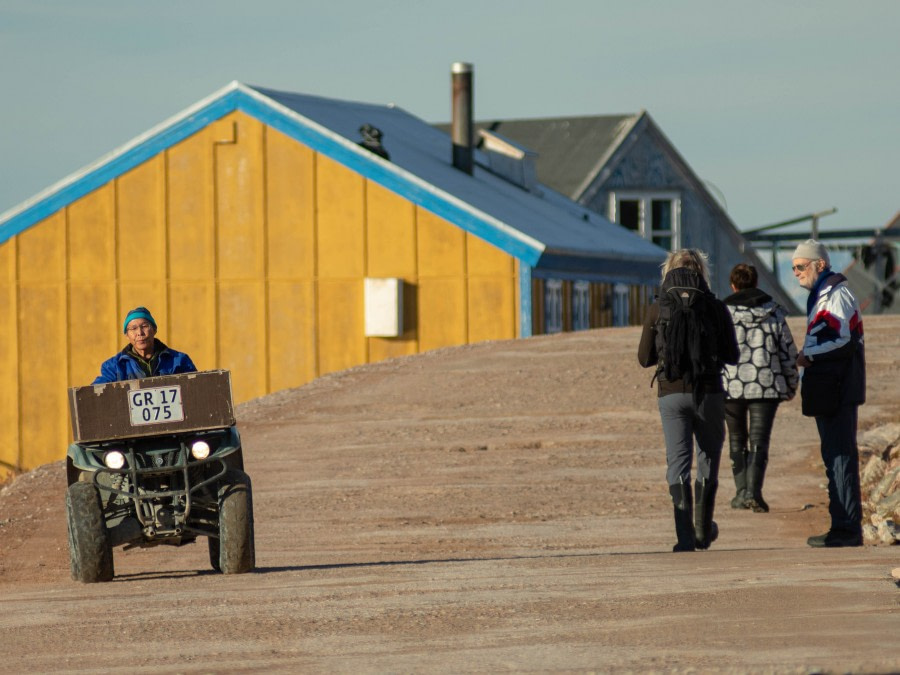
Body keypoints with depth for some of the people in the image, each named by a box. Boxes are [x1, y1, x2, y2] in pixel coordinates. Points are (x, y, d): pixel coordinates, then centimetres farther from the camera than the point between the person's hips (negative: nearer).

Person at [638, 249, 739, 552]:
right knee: (708, 458, 17)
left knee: (677, 462, 2)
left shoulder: (656, 311, -3)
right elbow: (731, 356, 2)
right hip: (708, 392, 0)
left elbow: (644, 358, 2)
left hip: (670, 394, 0)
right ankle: (703, 529, 24)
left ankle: (685, 536, -10)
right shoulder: (716, 309, -3)